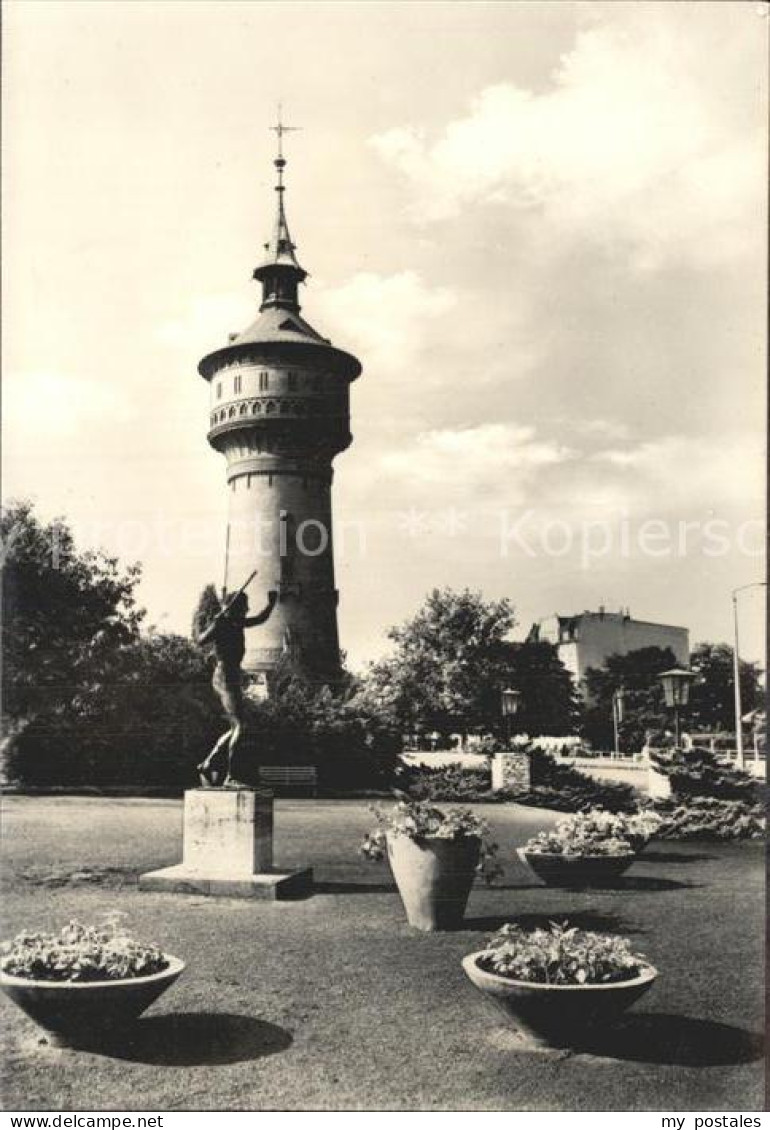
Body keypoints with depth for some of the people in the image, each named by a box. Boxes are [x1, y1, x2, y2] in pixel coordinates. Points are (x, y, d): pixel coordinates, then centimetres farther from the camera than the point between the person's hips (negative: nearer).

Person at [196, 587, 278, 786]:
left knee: (235, 729, 15)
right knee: (240, 726, -17)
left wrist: (271, 603, 15)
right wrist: (218, 619, -32)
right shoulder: (220, 624, -9)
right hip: (225, 678, -10)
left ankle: (207, 765, 22)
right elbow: (201, 640, -25)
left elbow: (261, 619, 30)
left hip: (234, 679, 10)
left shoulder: (238, 623, 15)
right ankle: (229, 776, -19)